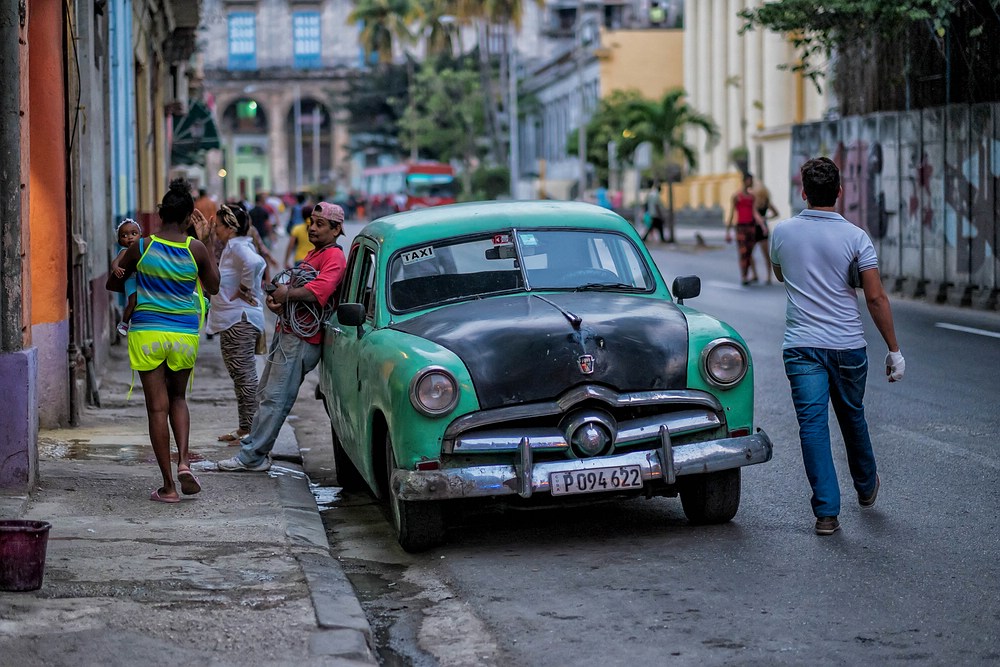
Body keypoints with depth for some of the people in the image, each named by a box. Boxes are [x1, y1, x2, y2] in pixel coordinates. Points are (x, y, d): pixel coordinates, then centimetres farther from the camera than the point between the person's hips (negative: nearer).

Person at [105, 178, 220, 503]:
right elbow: (213, 287, 10)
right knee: (177, 397, 22)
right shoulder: (196, 249, -6)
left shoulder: (141, 247, -5)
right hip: (185, 334, 1)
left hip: (147, 332, -1)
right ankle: (183, 461, -1)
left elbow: (113, 283, 7)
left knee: (158, 406, 2)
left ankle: (168, 486, 2)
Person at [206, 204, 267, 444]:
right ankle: (245, 427, 22)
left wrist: (243, 289, -23)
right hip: (233, 320, 11)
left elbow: (254, 263, -35)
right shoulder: (233, 247, 17)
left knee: (244, 373, -8)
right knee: (240, 374, 15)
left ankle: (252, 428, -6)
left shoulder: (237, 246, -15)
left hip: (240, 321, -11)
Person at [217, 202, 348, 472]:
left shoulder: (334, 257, -12)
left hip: (301, 339, -10)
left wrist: (287, 293, -11)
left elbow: (318, 291, -26)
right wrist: (274, 298, -3)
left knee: (275, 399, -8)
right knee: (266, 393, 15)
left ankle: (252, 457, -7)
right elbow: (292, 286, 19)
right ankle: (255, 445, 23)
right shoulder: (313, 254, 21)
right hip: (286, 333, 10)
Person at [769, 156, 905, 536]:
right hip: (848, 346, 1)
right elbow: (875, 297, -9)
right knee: (853, 418, 20)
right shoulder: (855, 237, -8)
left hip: (801, 347, 0)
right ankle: (866, 487, 42)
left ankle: (826, 512, -10)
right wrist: (894, 350, -3)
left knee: (812, 425, -3)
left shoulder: (782, 232, -1)